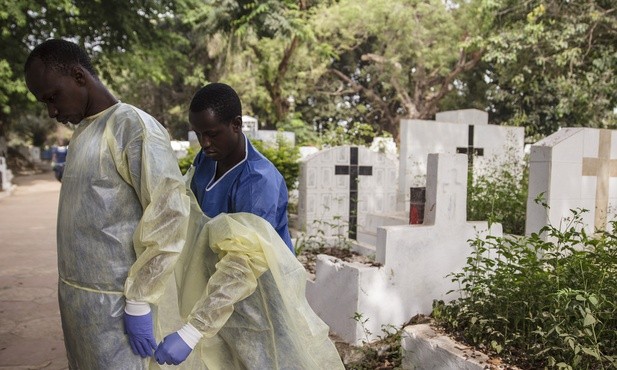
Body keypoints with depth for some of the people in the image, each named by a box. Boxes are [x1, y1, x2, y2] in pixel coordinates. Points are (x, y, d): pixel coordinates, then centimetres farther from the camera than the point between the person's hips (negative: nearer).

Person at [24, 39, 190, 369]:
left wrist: (139, 302, -18)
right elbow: (87, 213, 13)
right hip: (73, 292, 8)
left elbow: (170, 215, -21)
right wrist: (70, 289, 12)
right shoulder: (83, 131, 12)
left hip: (111, 300, -8)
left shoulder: (133, 127, -15)